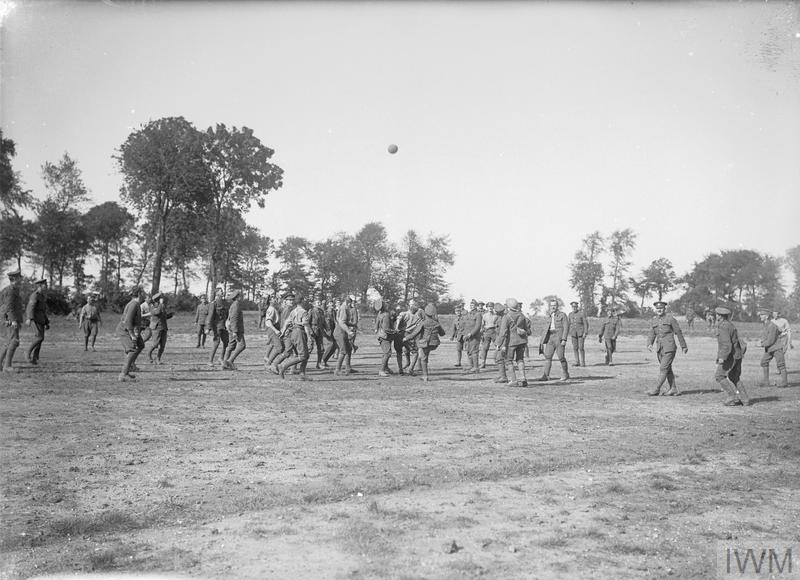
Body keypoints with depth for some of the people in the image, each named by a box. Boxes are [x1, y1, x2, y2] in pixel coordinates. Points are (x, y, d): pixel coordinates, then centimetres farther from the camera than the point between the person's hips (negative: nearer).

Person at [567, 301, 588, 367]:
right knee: (575, 348, 1)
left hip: (581, 332, -4)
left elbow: (586, 323, -7)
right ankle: (577, 362, 8)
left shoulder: (582, 314, -5)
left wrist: (585, 333, -15)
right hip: (573, 333, 4)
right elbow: (568, 324, 11)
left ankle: (583, 362, 0)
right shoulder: (570, 315, 8)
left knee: (581, 347, -8)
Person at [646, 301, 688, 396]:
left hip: (669, 348, -6)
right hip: (660, 349, 6)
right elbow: (652, 334, 6)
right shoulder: (654, 320, 11)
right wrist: (649, 344, -13)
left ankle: (656, 389, -8)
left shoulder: (670, 318, -4)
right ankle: (673, 389, 19)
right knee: (668, 369, 12)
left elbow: (678, 332, 1)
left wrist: (684, 346, 5)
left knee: (663, 368, -9)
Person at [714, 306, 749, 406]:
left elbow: (727, 344, -24)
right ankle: (744, 399, 12)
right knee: (735, 378, 15)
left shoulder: (723, 327, -16)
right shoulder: (730, 325, 14)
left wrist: (722, 357, -26)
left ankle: (733, 396, -5)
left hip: (730, 356, -9)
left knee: (719, 376, -2)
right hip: (737, 355, 9)